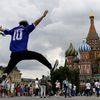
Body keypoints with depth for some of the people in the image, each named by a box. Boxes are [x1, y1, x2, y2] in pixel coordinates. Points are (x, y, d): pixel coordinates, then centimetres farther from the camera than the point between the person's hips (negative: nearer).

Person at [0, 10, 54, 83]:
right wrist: (43, 16, 5)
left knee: (9, 68, 10)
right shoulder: (26, 28, 11)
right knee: (39, 56, 7)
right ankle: (51, 68, -1)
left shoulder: (14, 30, 23)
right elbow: (35, 23, 2)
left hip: (14, 54, 4)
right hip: (23, 52, -4)